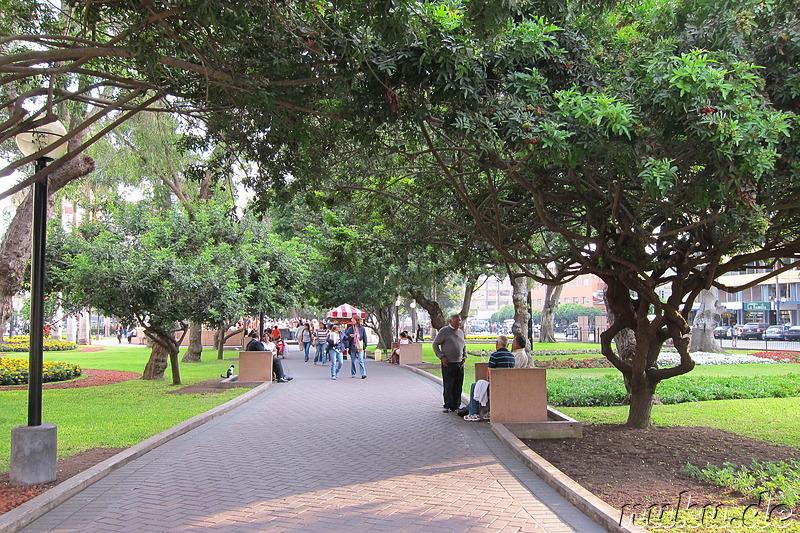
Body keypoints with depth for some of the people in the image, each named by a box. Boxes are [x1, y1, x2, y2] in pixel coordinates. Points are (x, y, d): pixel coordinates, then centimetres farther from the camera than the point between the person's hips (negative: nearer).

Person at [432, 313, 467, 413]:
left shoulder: (461, 332, 15)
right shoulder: (444, 331, -2)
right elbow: (435, 344, -2)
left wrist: (465, 356, 10)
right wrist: (441, 357, -9)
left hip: (460, 363, 5)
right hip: (448, 363, -5)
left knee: (458, 386, 5)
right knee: (448, 386, -3)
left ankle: (456, 406, 14)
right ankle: (447, 406, 5)